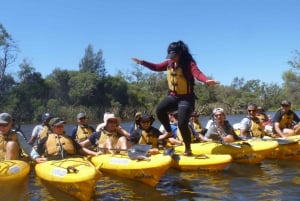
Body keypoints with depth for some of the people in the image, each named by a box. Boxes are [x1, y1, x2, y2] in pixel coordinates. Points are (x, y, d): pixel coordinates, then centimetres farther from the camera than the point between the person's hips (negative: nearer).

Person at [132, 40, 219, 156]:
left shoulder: (189, 63, -17)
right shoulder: (169, 63, 4)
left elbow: (197, 73, -36)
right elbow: (157, 67, 18)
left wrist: (206, 81, -58)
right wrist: (142, 62, 14)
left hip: (186, 98, -6)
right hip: (173, 96, 6)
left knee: (182, 124, -14)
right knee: (160, 110, -16)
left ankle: (188, 149, 6)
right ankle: (169, 132, 9)